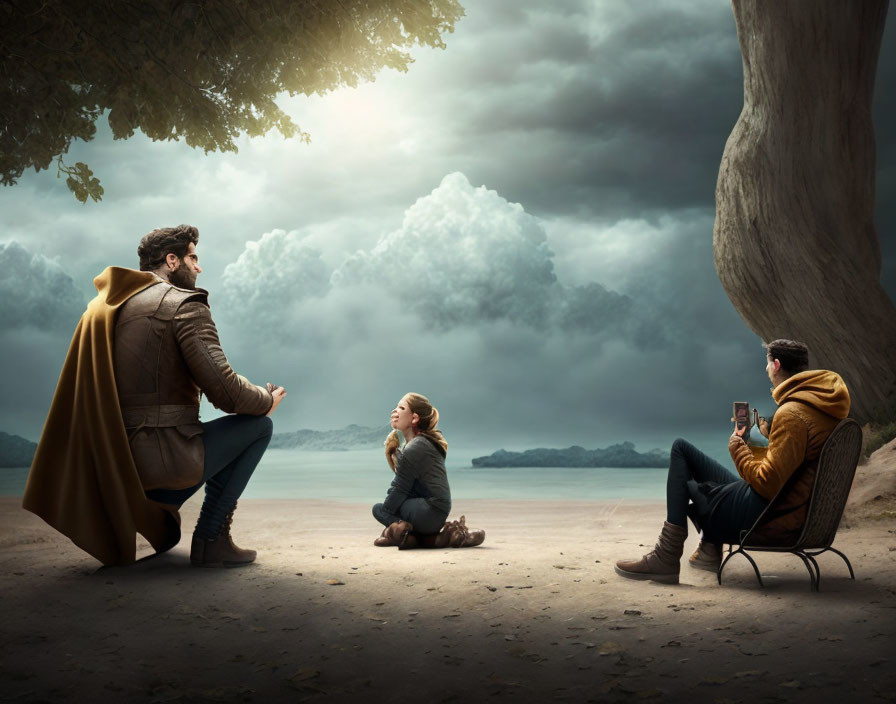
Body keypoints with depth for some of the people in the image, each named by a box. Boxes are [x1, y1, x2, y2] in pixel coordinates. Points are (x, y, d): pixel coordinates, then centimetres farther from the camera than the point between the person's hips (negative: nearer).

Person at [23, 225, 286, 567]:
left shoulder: (105, 307, 15)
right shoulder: (185, 304, -8)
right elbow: (224, 390, -16)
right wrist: (268, 399, 4)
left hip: (116, 463, 8)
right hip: (166, 458, -8)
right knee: (259, 424, 8)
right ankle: (211, 539, 4)